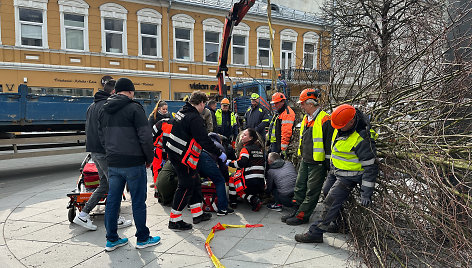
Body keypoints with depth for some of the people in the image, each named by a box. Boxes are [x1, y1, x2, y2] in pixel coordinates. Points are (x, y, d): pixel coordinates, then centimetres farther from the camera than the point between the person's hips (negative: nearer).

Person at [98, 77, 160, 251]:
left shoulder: (104, 110, 12)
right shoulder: (134, 108, -11)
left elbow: (101, 137, 18)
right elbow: (145, 136, -15)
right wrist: (149, 158, -3)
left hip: (113, 164, 7)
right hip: (134, 163, -7)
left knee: (112, 200, 13)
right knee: (138, 201, 4)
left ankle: (111, 239, 23)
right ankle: (143, 238, 16)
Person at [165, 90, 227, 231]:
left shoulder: (182, 112, 10)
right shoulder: (194, 118, -20)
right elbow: (204, 140, -21)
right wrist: (219, 153, -11)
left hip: (173, 153, 10)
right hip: (183, 157, -10)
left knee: (195, 182, 17)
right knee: (186, 186, 0)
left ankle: (197, 213, 28)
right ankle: (174, 220, 9)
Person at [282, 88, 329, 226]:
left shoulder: (324, 119, -17)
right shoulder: (306, 118, 11)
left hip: (317, 163, -9)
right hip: (305, 160, 9)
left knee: (311, 191, 3)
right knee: (300, 187, 15)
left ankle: (302, 216, 11)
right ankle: (296, 210, 26)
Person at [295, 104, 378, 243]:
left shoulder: (363, 139, -29)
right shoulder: (340, 129, -4)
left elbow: (370, 167, -24)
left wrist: (366, 193, -22)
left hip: (349, 177, -9)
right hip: (336, 172, 9)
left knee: (331, 202, -10)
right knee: (327, 192, 18)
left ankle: (316, 233, -1)